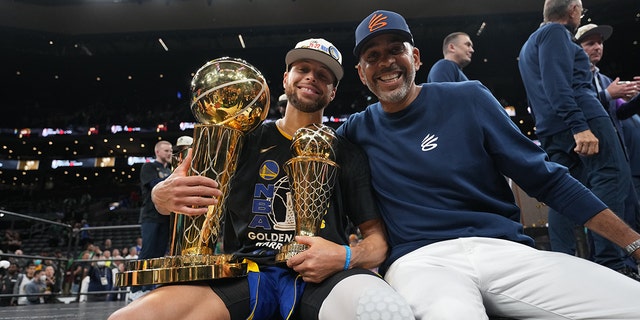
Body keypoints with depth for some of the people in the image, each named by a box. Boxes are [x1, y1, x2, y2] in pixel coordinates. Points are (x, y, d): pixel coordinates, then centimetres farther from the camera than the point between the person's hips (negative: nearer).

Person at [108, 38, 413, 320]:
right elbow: (179, 194, 12)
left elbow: (378, 238, 9)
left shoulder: (347, 154, 11)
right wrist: (162, 195, -13)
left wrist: (345, 257, -14)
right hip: (245, 273, 1)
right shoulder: (245, 140, 12)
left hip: (323, 277, 0)